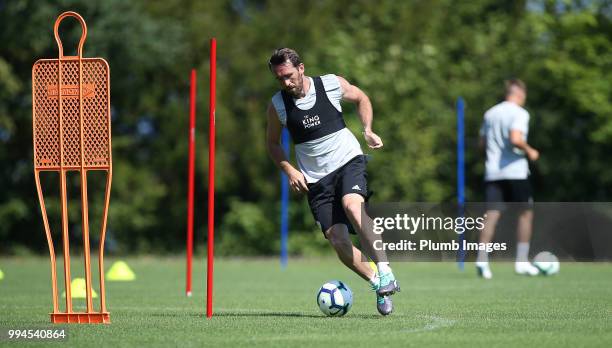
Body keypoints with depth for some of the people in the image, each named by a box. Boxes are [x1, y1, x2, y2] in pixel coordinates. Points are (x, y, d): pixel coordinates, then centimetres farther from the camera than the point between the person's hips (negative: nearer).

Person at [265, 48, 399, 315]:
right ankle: (378, 284, 8)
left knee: (352, 205, -33)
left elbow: (361, 98, 14)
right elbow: (272, 143, 11)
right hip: (315, 178, 2)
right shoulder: (277, 105, -4)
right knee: (338, 241, -10)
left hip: (348, 162, -2)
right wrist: (289, 170, -5)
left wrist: (367, 130, -1)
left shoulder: (332, 84, -6)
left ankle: (384, 271, -32)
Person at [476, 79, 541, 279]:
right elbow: (515, 139, -21)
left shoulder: (490, 113, 14)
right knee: (525, 214, 10)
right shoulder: (519, 113, -7)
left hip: (492, 172, 5)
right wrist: (529, 151, -6)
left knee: (492, 215, -1)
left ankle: (482, 259, -18)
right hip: (515, 171, -5)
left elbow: (482, 143, 19)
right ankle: (521, 261, 8)